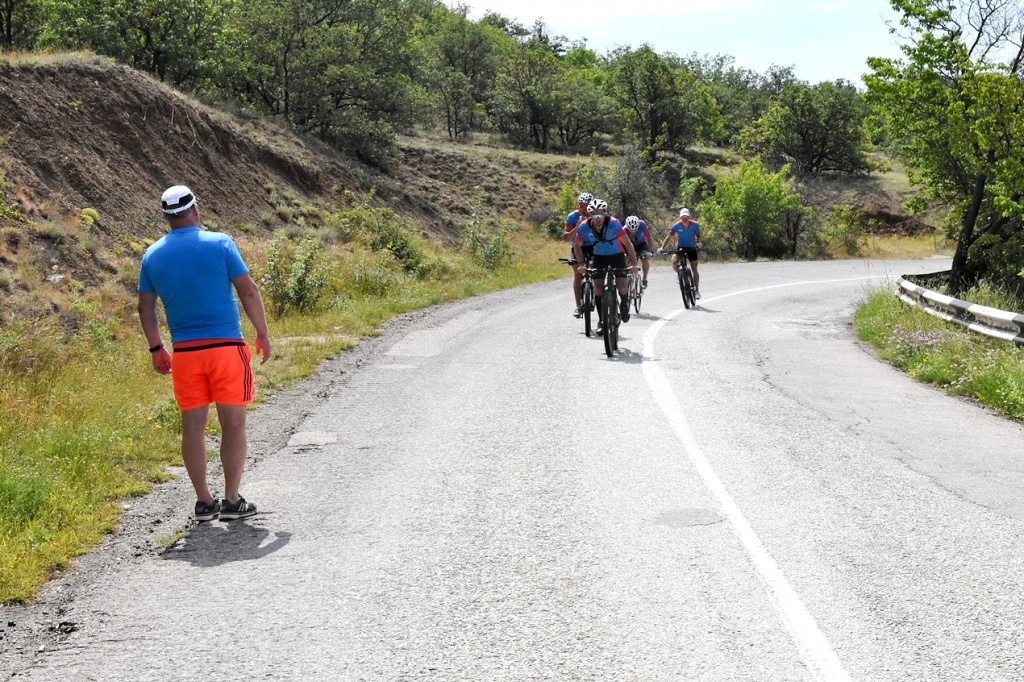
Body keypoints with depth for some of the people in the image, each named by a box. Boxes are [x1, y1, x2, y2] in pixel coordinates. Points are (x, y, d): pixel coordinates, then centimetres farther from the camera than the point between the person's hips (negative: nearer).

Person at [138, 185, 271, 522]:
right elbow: (248, 291, -5)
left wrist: (156, 348, 20)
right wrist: (263, 333, 4)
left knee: (193, 427, 9)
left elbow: (145, 308, 9)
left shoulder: (152, 255, 5)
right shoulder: (220, 243, -5)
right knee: (233, 425, 4)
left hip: (184, 352, 3)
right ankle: (232, 501, 6)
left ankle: (204, 502, 13)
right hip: (226, 346, -3)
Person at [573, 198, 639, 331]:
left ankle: (624, 304, 21)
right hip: (599, 256, 2)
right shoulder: (584, 227, -23)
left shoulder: (613, 223, -30)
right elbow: (577, 246, -7)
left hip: (617, 255, -2)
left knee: (622, 286, -13)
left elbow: (627, 243, -25)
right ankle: (601, 320, 2)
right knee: (598, 287, -10)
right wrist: (581, 264, -20)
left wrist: (634, 263, -31)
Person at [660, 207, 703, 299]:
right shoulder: (677, 226, -14)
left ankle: (696, 290, 9)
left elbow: (698, 236, 2)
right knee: (674, 262, -28)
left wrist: (698, 242, -19)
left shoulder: (695, 225, -12)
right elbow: (669, 237, -10)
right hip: (680, 247, 0)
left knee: (694, 269, -1)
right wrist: (662, 247, -19)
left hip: (691, 248, 0)